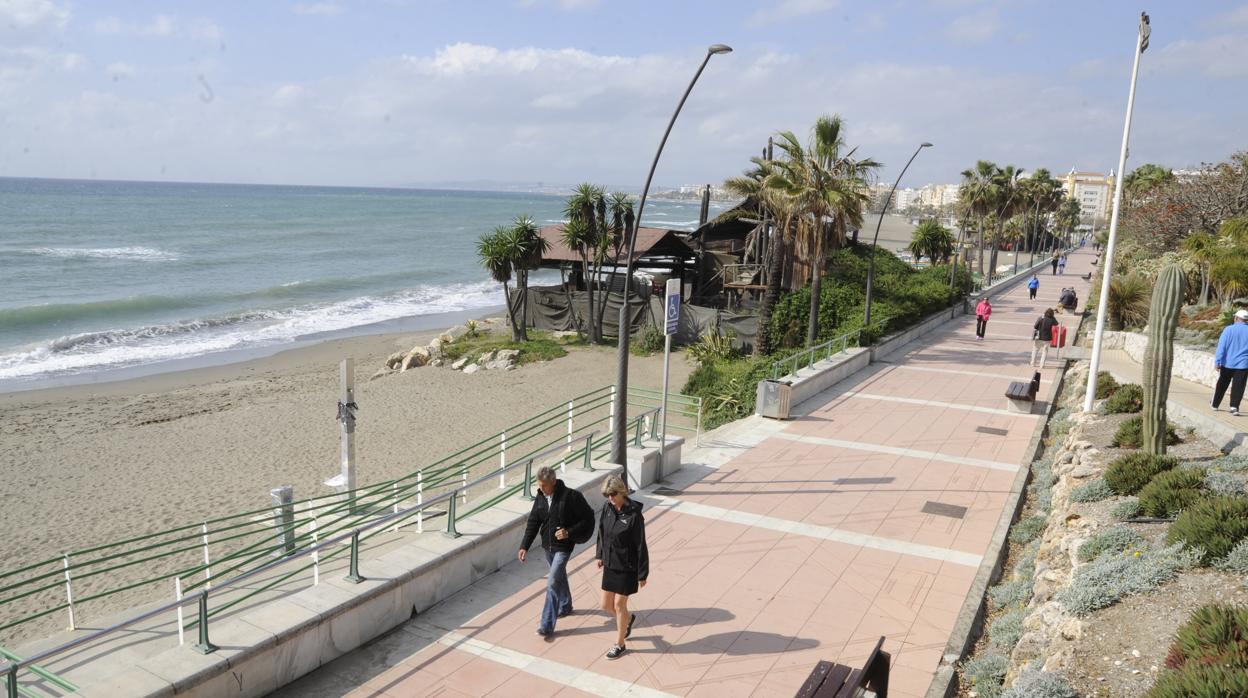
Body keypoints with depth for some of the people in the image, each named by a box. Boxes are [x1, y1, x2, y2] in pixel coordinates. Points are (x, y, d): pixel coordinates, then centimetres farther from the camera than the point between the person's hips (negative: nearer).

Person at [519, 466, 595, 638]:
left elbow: (588, 518, -13)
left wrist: (569, 532, -22)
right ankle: (565, 607, 47)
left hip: (563, 547, -6)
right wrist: (524, 546, -5)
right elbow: (533, 523, 3)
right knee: (560, 577, 24)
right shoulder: (540, 498, -2)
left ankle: (547, 625, -7)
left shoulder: (571, 496, -20)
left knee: (553, 583, -11)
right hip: (548, 546, 6)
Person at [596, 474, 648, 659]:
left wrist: (642, 574, -13)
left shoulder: (634, 514, -22)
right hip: (610, 565, 6)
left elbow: (641, 546, -16)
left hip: (626, 568, -6)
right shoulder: (607, 507, -5)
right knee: (606, 605, 12)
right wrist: (600, 555, 18)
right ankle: (629, 618, 44)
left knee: (619, 605, 5)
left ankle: (619, 644, 27)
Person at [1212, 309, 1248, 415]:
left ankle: (1215, 404, 25)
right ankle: (1234, 406, -14)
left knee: (1221, 385, 14)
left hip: (1227, 363, 0)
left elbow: (1221, 346, -10)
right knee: (1238, 387, 0)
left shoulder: (1228, 329, -7)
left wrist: (1217, 361, -8)